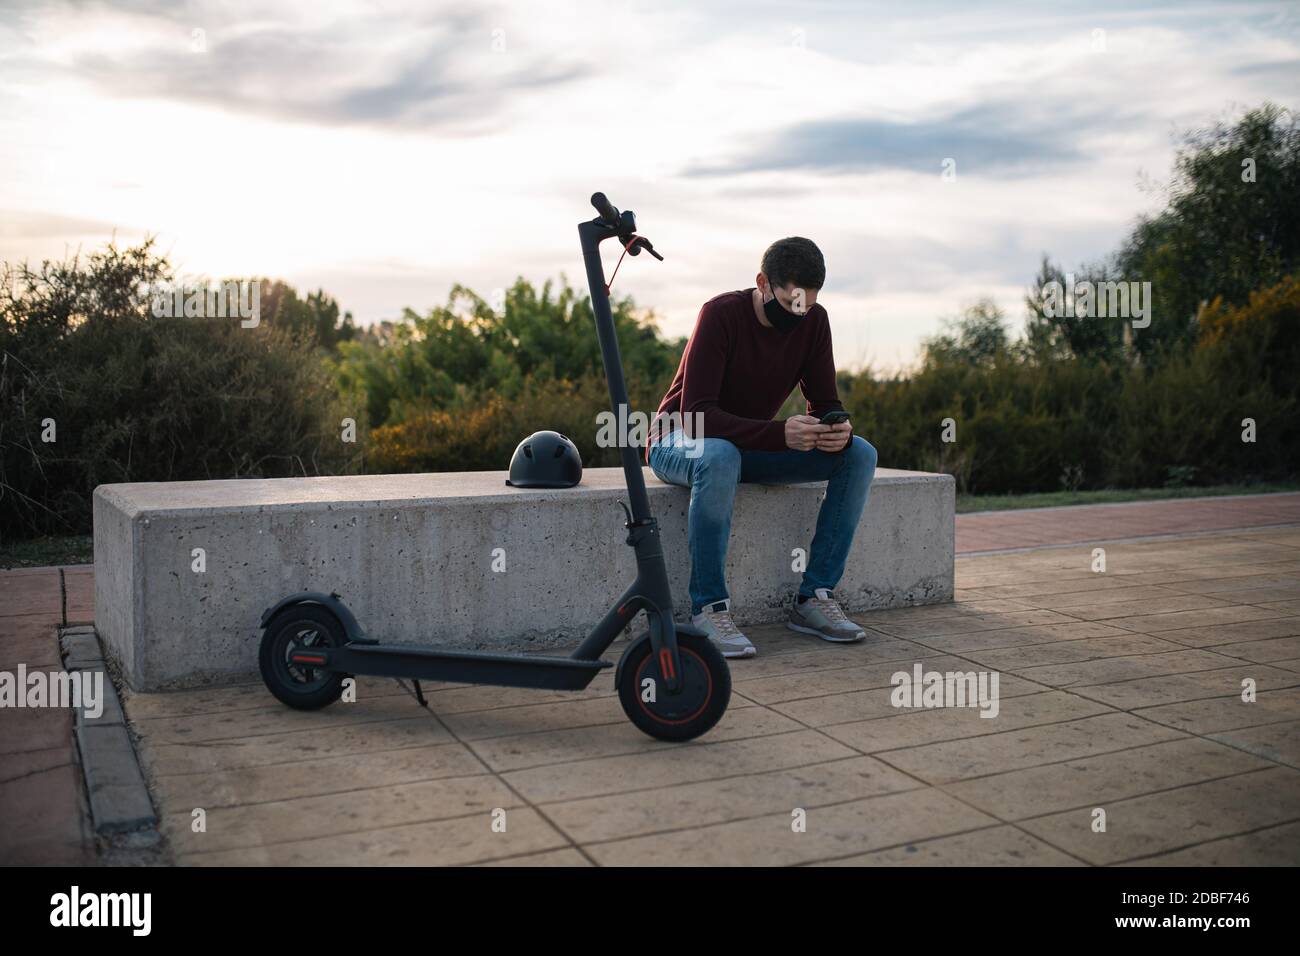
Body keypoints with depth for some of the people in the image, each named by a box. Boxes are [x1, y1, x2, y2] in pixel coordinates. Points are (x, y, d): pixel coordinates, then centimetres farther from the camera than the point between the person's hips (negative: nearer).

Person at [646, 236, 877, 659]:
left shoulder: (813, 321, -6)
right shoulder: (721, 314, -23)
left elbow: (824, 402, -3)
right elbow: (696, 411, -30)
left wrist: (838, 431, -29)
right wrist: (779, 433, -42)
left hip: (754, 446, 6)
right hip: (678, 441, -5)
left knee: (859, 455, -14)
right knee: (720, 458, -43)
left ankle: (814, 597, -13)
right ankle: (708, 608, -32)